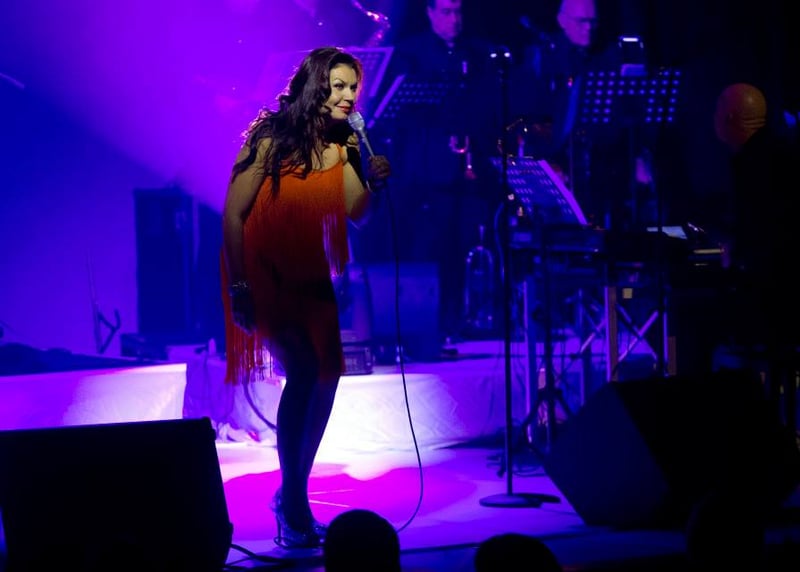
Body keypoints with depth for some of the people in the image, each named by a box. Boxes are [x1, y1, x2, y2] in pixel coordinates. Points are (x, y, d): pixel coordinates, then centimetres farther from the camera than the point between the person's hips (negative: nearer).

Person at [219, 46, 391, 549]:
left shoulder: (341, 143, 0)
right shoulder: (271, 138, -17)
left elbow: (356, 213, -3)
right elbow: (233, 214, -16)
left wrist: (374, 183, -24)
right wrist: (238, 289, -20)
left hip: (308, 274, 7)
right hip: (261, 270, -7)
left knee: (327, 374, 7)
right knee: (303, 371, -19)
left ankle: (293, 494, 22)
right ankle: (294, 507, -10)